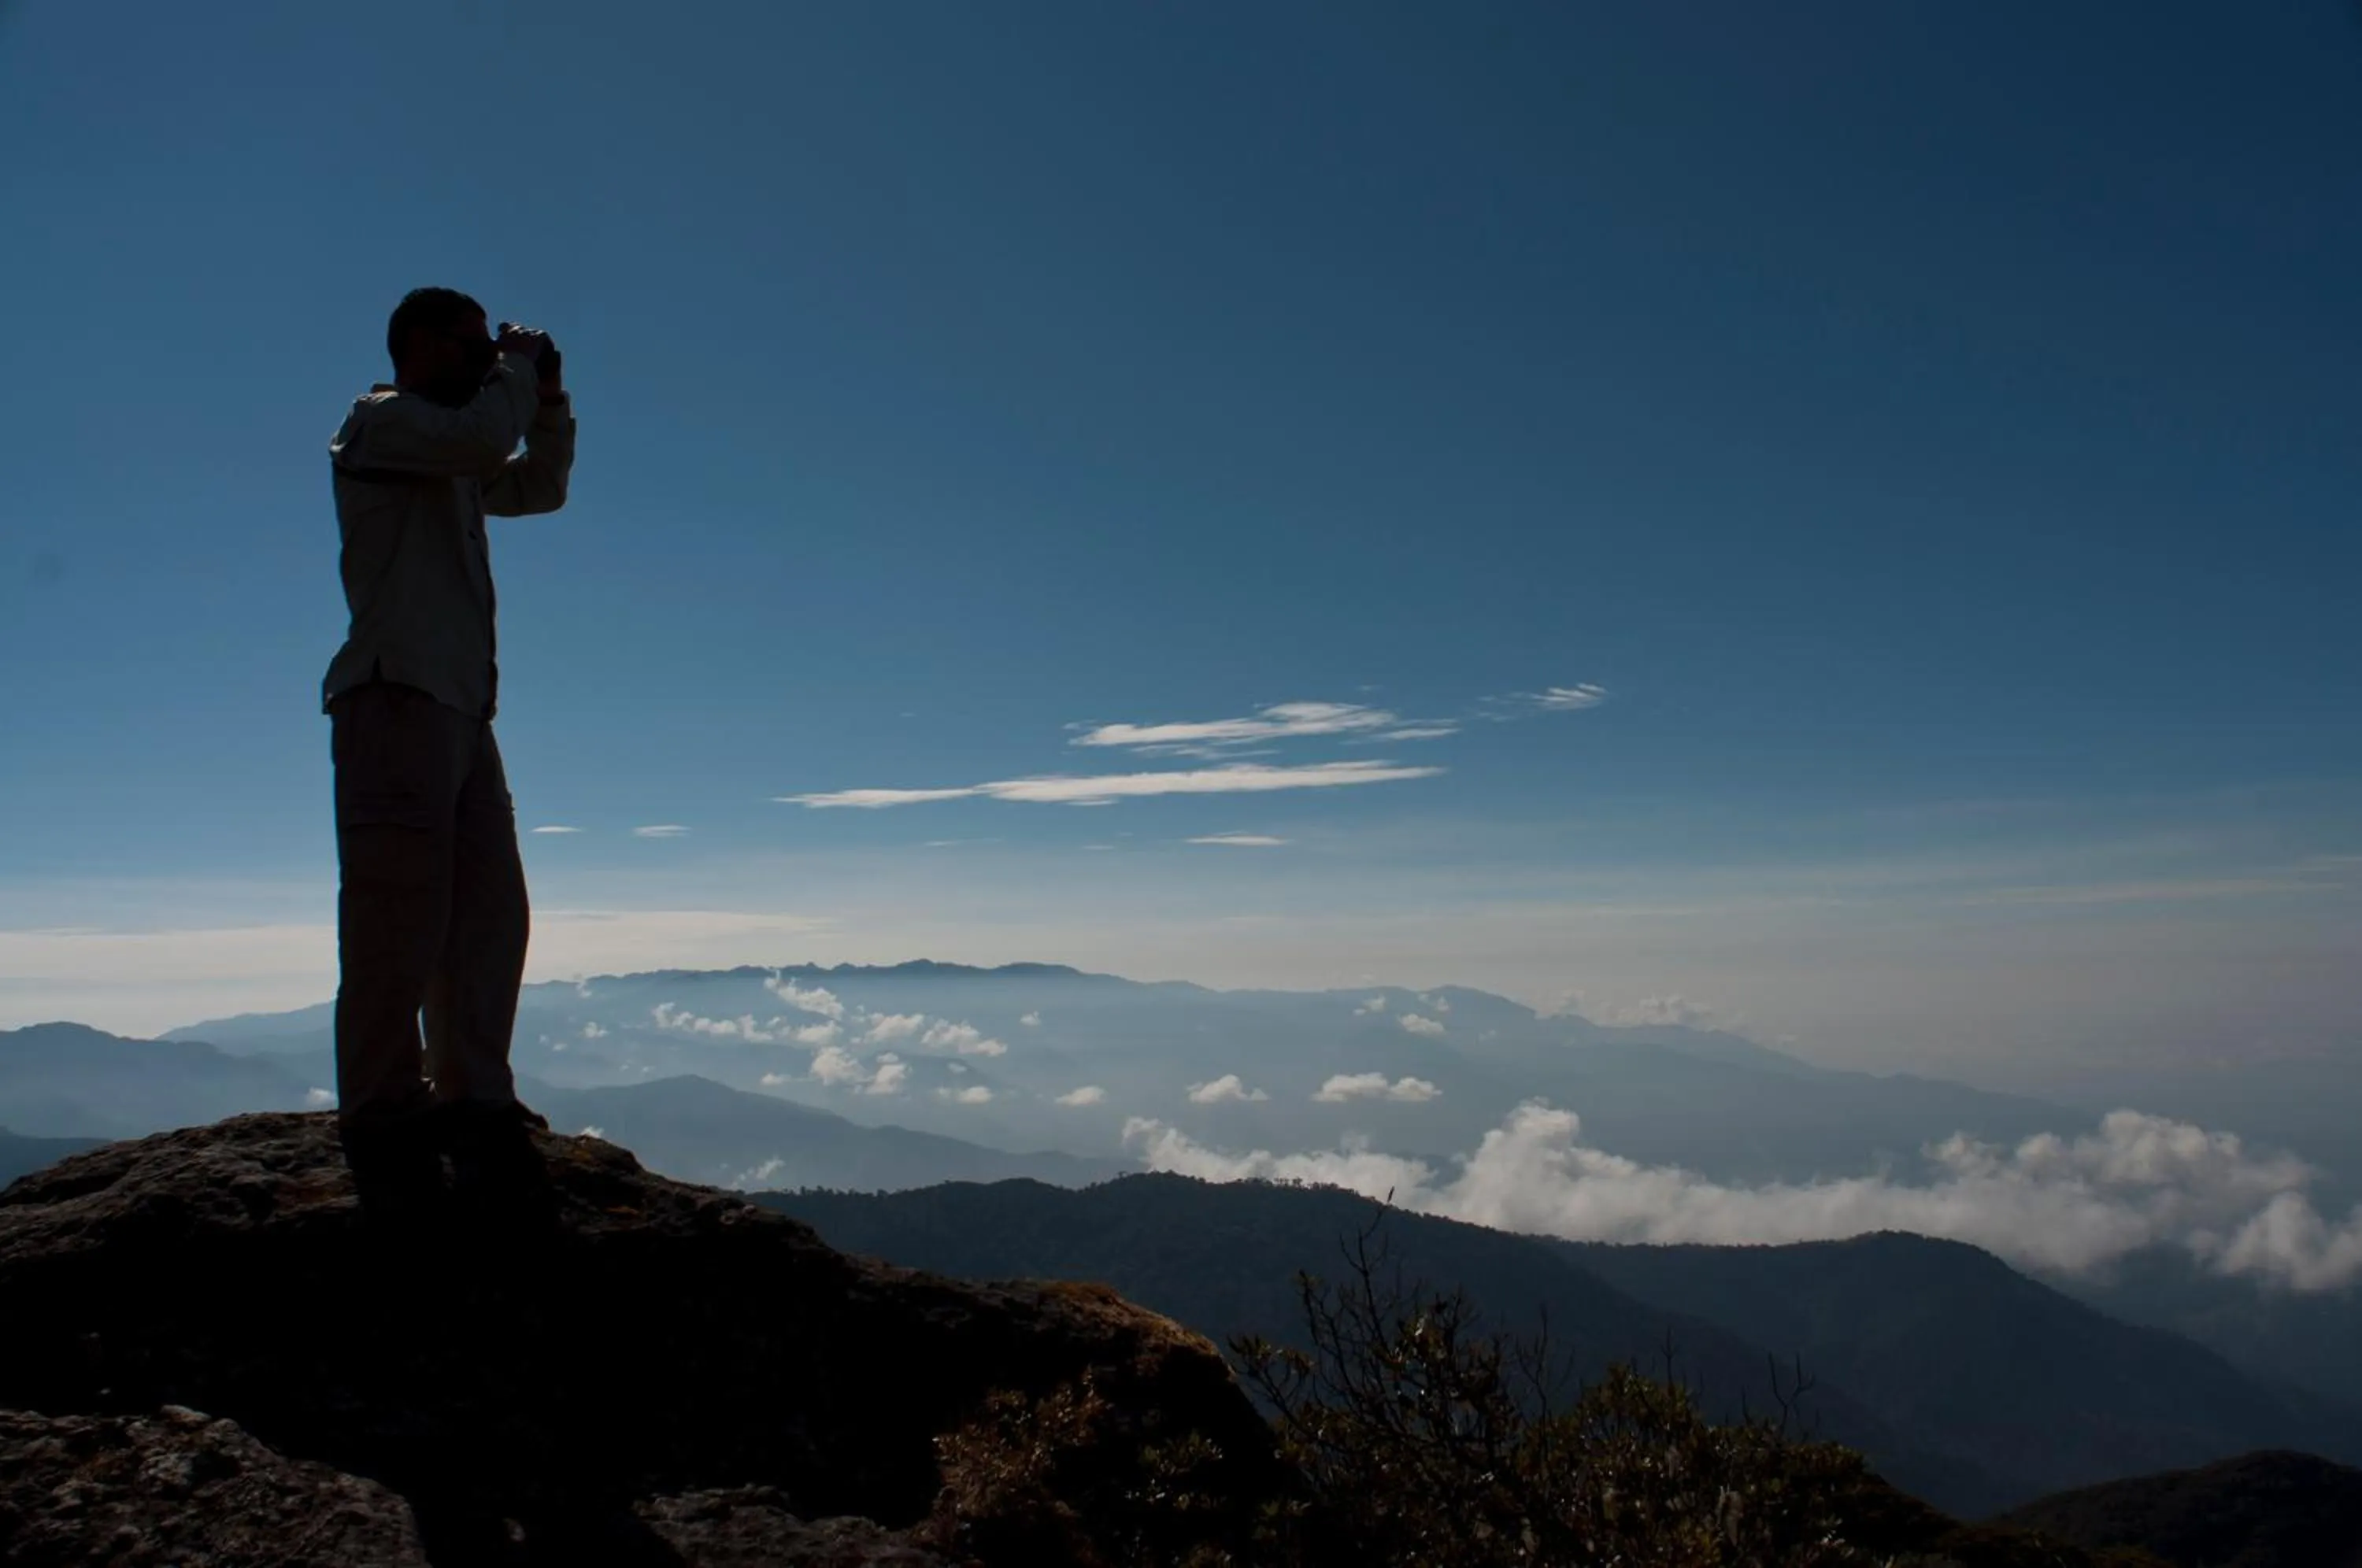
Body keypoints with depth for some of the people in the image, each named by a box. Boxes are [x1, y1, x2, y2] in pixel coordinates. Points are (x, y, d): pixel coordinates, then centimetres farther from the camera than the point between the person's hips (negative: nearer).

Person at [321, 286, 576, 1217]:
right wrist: (519, 367, 0)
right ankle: (383, 1116, -5)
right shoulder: (380, 421, 0)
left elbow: (539, 489, 31)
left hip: (459, 705, 9)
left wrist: (547, 402, 19)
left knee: (490, 911, 3)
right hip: (397, 697, -9)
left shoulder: (452, 459, 27)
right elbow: (483, 437, -17)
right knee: (399, 914, -10)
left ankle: (472, 1101, 6)